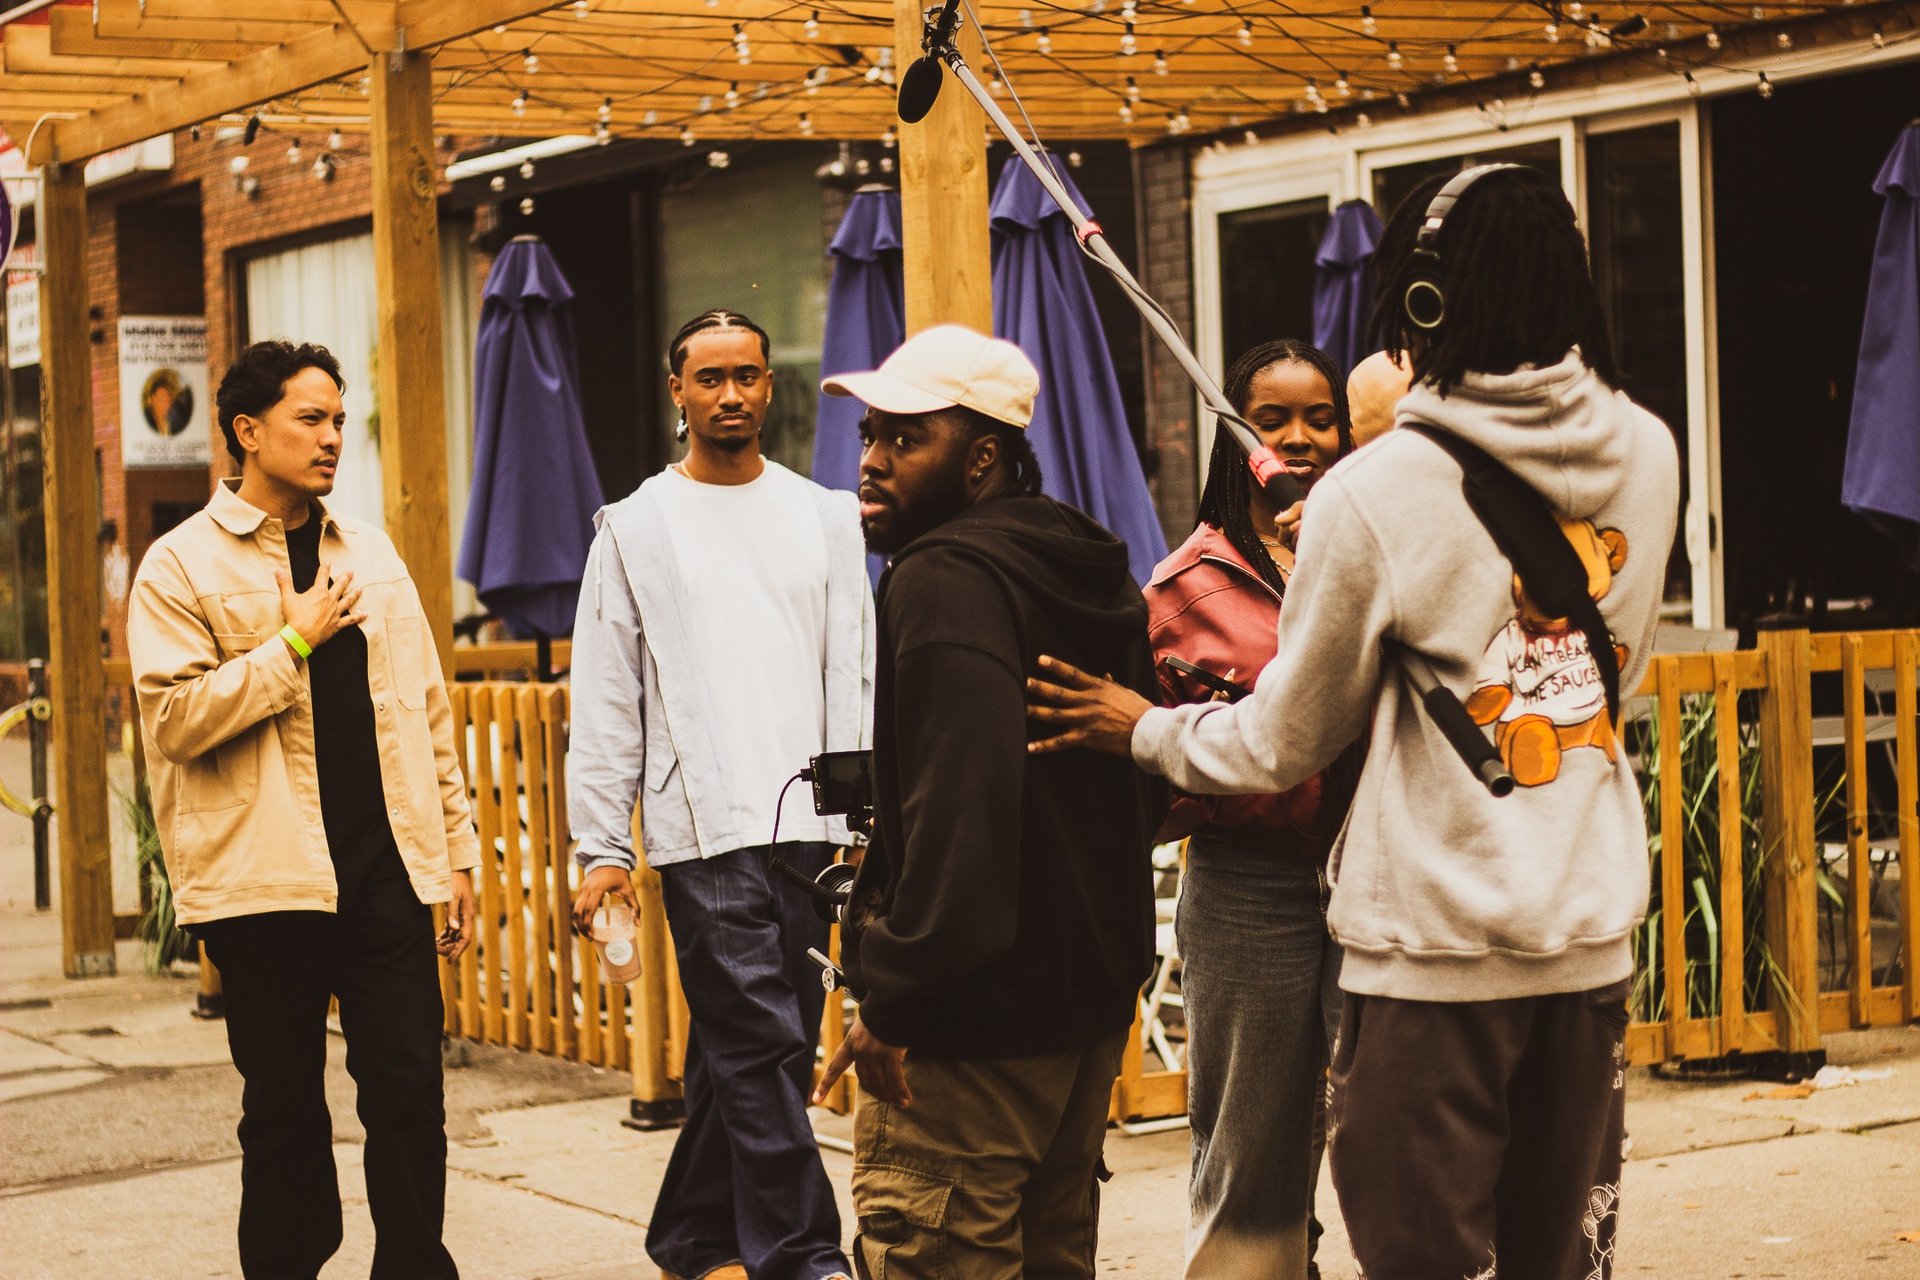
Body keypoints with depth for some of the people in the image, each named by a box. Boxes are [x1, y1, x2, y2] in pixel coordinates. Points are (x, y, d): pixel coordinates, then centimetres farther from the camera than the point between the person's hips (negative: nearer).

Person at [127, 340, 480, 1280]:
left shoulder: (370, 554, 15)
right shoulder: (183, 565, -1)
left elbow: (426, 710, 16)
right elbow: (175, 716, -13)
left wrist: (457, 849, 13)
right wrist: (294, 641, -11)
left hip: (387, 867, 4)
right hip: (265, 880, -4)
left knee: (408, 1090, 1)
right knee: (283, 1107, 5)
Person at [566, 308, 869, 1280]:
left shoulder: (824, 516, 13)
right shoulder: (637, 527, 4)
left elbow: (853, 677, 12)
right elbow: (603, 703, 2)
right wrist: (602, 847, -5)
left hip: (806, 827, 4)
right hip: (703, 829, -4)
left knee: (745, 1049, 8)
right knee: (761, 1045, -9)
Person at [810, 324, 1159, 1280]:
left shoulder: (944, 582, -17)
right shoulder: (1087, 571, 14)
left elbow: (960, 807, -27)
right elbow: (1144, 790, 22)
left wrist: (895, 993, -24)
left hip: (975, 1021, -10)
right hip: (1094, 990, 10)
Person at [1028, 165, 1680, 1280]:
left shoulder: (1376, 494, -15)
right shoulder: (1646, 455, 0)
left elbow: (1284, 743, -3)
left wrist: (1144, 730, 13)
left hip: (1435, 948, -5)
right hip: (1593, 936, 5)